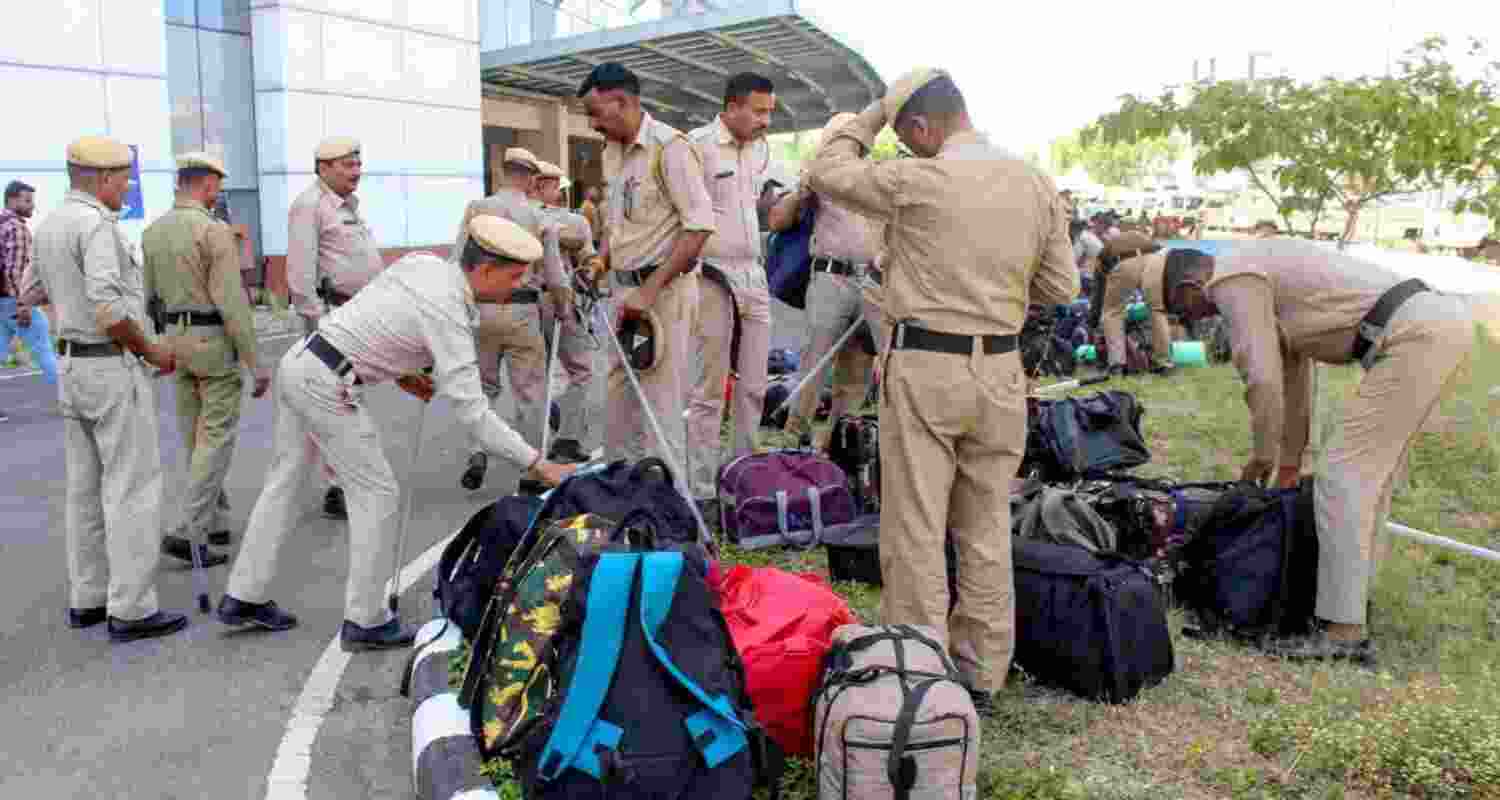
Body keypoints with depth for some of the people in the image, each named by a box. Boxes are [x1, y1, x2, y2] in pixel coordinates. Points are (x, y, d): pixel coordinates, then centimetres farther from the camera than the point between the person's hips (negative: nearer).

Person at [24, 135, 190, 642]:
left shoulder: (48, 226, 11)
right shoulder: (96, 224, -18)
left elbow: (31, 294, 24)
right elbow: (107, 307, -27)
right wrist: (150, 350, -14)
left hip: (73, 365, 9)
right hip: (113, 368, -9)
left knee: (87, 486, 13)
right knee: (133, 487, -4)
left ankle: (88, 599, 21)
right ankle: (131, 610, -1)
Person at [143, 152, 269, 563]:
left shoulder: (152, 231, 8)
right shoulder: (214, 230, -15)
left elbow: (145, 294, 12)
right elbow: (231, 302, -20)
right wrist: (255, 362, -17)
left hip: (175, 337, 8)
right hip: (214, 341, -8)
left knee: (195, 435, 15)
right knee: (216, 436, -2)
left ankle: (216, 520, 24)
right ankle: (191, 530, -7)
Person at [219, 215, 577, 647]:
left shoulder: (423, 263, 5)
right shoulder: (447, 312, -19)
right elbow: (472, 412, -22)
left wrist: (399, 372, 15)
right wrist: (538, 465, -20)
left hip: (298, 361, 9)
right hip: (327, 385, -9)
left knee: (285, 481, 18)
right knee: (377, 494, 0)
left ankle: (243, 597, 30)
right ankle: (365, 620, 9)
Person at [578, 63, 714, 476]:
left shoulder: (669, 146, -13)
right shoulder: (612, 152, 13)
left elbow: (699, 226, -20)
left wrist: (649, 291, -22)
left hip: (663, 289, -9)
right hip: (627, 288, 9)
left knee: (658, 402, -5)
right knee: (617, 397, 15)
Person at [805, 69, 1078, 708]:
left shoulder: (917, 181, -11)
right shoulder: (1037, 185, 5)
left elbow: (825, 171, 3)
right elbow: (1062, 287, 9)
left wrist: (872, 116, 12)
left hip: (924, 368, -5)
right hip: (999, 372, 6)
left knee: (915, 529, 3)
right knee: (987, 528, 13)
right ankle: (980, 674, 24)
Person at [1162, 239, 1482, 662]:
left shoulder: (1231, 278, -7)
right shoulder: (1258, 270, 24)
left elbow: (1263, 378, -12)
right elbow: (1293, 372, 27)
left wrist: (1262, 455, 5)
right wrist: (1289, 464, 31)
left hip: (1417, 333, -11)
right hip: (1439, 320, 11)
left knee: (1344, 475, -9)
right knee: (1372, 468, 21)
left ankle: (1343, 631, -6)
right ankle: (1354, 587, 35)